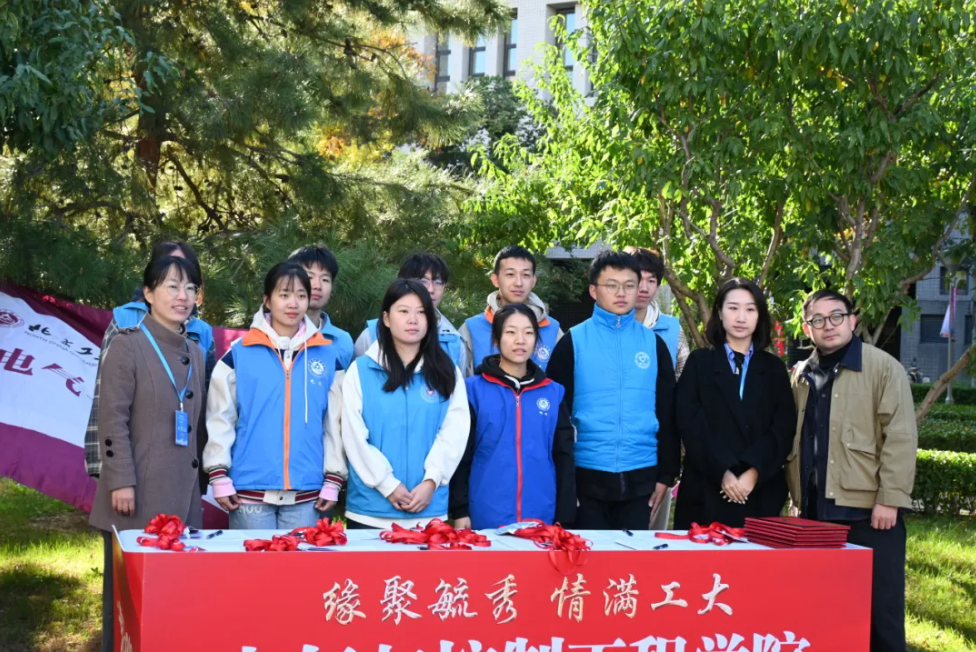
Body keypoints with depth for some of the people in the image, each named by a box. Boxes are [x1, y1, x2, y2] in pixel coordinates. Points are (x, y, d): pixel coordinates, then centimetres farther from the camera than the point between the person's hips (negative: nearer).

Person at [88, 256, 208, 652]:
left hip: (182, 495, 6)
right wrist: (121, 481, -17)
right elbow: (112, 419, -11)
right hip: (138, 496, -6)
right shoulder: (128, 345, -5)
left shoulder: (194, 353, 14)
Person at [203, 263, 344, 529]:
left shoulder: (326, 356, 6)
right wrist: (219, 477, -3)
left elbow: (334, 421, 9)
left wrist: (333, 481, 6)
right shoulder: (239, 353, 0)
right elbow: (220, 417, 1)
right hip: (250, 491, -2)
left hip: (305, 494, 2)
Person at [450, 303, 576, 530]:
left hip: (541, 518, 2)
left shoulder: (553, 393, 8)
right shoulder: (474, 389, 1)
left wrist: (564, 517, 5)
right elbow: (460, 454, 1)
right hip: (487, 518, -2)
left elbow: (564, 458, 10)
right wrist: (459, 511, -5)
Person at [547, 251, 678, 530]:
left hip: (640, 477, 2)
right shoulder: (573, 342, 0)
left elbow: (667, 413, 10)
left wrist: (666, 474, 5)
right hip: (586, 475, -2)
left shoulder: (653, 343, 7)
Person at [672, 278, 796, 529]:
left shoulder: (774, 369, 12)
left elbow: (783, 430, 2)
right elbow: (691, 425, -3)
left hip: (762, 494, 2)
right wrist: (722, 472, -14)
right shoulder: (699, 362, 7)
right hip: (706, 492, -1)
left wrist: (753, 472, -12)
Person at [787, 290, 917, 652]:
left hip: (868, 510, -5)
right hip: (815, 511, 5)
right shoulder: (801, 376, 14)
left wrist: (890, 499, -15)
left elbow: (900, 437, -9)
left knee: (879, 607, -1)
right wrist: (798, 497, 10)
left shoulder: (882, 367, -3)